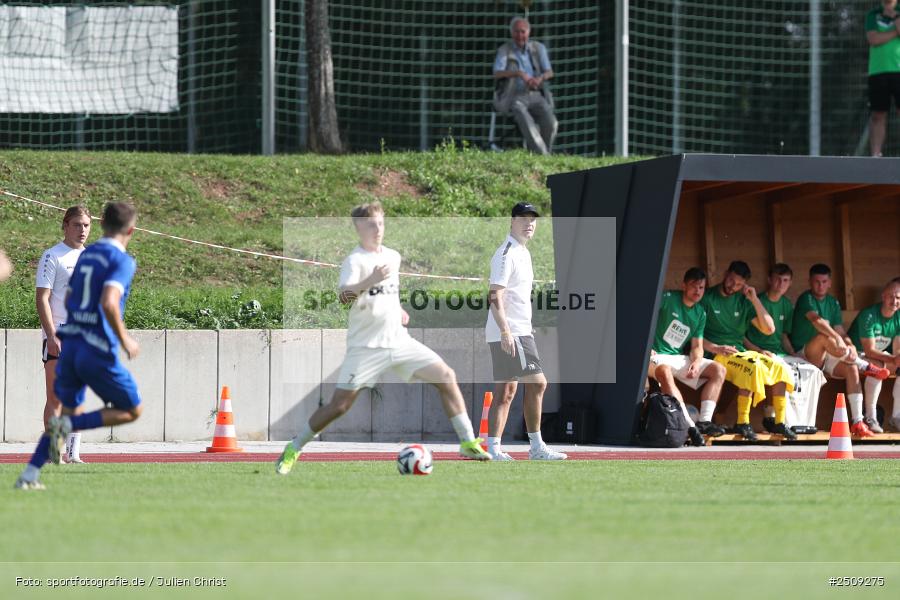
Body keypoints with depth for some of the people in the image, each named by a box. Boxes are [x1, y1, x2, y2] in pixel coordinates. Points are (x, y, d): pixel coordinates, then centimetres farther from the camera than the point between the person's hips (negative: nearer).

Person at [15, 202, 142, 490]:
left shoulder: (86, 254, 14)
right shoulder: (122, 261, -10)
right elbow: (109, 302, -26)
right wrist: (124, 339, -14)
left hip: (70, 344, 7)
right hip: (99, 351, -7)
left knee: (71, 410, 19)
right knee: (131, 411, 8)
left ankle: (30, 474, 6)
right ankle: (67, 426, -11)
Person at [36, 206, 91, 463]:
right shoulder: (53, 257, -5)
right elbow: (42, 299, -11)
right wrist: (52, 336, -19)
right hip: (58, 336, -6)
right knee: (56, 397, -5)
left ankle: (73, 453, 10)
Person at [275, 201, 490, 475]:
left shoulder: (393, 256, 12)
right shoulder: (355, 261, -11)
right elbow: (344, 296, -30)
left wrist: (398, 310, 14)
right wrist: (370, 281, -45)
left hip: (399, 341, 6)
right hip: (366, 347, -6)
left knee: (446, 377, -5)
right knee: (339, 405, -9)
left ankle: (468, 443, 1)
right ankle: (292, 450, 7)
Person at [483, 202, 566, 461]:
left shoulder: (523, 252, 18)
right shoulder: (506, 254, -12)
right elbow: (495, 295, -19)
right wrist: (505, 331, -28)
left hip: (518, 331, 10)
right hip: (509, 333, -10)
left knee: (506, 391, 6)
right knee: (537, 383, -12)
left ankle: (493, 449, 5)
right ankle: (536, 447, -9)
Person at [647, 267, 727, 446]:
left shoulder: (700, 314, 12)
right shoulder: (668, 299, -6)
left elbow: (697, 346, 11)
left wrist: (696, 362, -11)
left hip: (679, 358, 7)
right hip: (657, 356, -7)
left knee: (719, 370, -6)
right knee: (664, 371, -41)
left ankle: (704, 421, -20)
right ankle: (689, 426, -49)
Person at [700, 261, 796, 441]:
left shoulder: (743, 301, 16)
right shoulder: (707, 298, 0)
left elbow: (769, 329, 8)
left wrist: (754, 300, 1)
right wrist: (715, 348, -18)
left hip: (740, 352, 6)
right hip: (716, 355, -6)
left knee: (780, 369, -12)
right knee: (752, 366, -33)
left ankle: (780, 422, -7)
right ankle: (742, 423, -31)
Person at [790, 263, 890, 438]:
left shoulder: (833, 303, 14)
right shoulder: (806, 299, -8)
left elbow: (840, 332, 8)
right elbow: (816, 320, -28)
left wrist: (850, 346, -15)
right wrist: (836, 337, -42)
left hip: (826, 356, 6)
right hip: (804, 353, -6)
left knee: (851, 368, -20)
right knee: (823, 337, -36)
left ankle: (857, 421, -26)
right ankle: (866, 366, -25)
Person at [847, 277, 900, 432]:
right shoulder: (868, 315, -23)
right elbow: (869, 351, -27)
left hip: (881, 355, 7)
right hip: (858, 354, -7)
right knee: (878, 366, -36)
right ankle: (870, 418, -33)